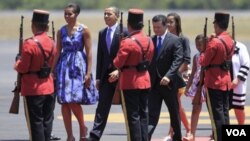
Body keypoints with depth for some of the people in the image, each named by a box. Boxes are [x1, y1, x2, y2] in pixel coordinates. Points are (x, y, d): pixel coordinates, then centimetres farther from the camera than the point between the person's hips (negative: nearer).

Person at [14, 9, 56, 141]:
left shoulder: (30, 44, -17)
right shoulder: (51, 43, 4)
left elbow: (22, 68, -14)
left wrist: (17, 63, 5)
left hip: (33, 90, -6)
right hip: (49, 87, 6)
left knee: (35, 122, -1)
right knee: (47, 121, 11)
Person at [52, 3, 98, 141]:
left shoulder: (84, 30, -4)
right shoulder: (61, 31, 7)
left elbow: (89, 52, -4)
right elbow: (58, 52, 11)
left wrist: (88, 73, -9)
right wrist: (53, 70, 7)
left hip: (78, 67, -4)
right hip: (63, 66, 4)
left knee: (74, 101, -11)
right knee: (64, 102, 1)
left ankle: (82, 127, 15)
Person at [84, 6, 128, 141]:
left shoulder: (124, 32, -9)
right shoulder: (102, 33, 10)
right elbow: (100, 56, 12)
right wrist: (98, 77, 8)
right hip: (106, 74, 5)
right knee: (102, 106, 2)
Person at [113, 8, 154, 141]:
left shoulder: (127, 42, -19)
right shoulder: (149, 41, 3)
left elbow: (118, 63, -15)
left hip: (130, 83, -6)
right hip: (145, 80, 6)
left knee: (132, 116, -1)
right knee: (143, 115, 12)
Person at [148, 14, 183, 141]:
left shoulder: (174, 40, -7)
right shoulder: (151, 40, 6)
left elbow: (178, 60, -14)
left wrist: (168, 76, -25)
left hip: (168, 82, -3)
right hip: (153, 82, 3)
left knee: (174, 112, 11)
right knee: (151, 113, -4)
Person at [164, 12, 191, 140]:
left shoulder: (183, 40, -6)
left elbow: (186, 60, -10)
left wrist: (175, 72, -17)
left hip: (176, 77, -5)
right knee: (177, 106, 10)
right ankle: (188, 129, 21)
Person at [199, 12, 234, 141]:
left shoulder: (215, 42, -18)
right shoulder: (230, 41, 7)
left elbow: (203, 62, -14)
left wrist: (204, 51, 6)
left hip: (214, 82, -8)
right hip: (226, 81, 8)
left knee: (216, 114, -5)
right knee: (224, 112, 12)